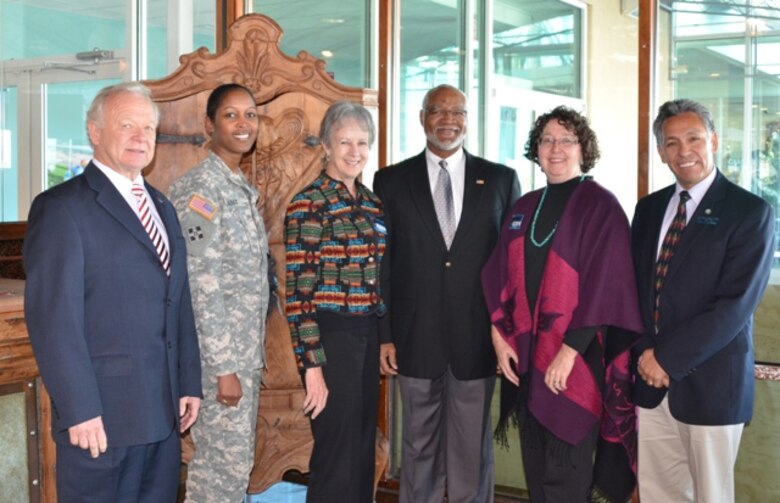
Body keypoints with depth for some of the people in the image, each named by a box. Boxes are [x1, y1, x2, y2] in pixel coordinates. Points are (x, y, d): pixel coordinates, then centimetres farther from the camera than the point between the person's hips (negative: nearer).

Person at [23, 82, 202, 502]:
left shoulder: (161, 207, 15)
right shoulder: (61, 207, -8)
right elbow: (52, 318, -14)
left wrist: (189, 384, 10)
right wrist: (80, 411, -18)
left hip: (164, 408, 7)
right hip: (102, 413, -7)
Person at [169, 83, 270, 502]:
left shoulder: (242, 188, 13)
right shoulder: (199, 187, -15)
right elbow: (202, 286, -20)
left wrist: (248, 358, 15)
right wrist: (223, 367, -21)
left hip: (245, 350, 9)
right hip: (219, 354, -9)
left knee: (236, 461, 16)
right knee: (226, 465, -1)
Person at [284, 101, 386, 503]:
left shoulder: (371, 202, 10)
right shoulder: (308, 205, -12)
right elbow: (298, 293, -14)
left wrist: (384, 337, 13)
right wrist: (312, 365, -17)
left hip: (368, 335, 7)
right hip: (330, 336, -7)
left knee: (363, 447, 16)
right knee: (338, 452, 1)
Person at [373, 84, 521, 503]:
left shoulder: (501, 180, 5)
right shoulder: (391, 181, 5)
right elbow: (380, 263, 3)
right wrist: (383, 335, -1)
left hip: (477, 340, 0)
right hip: (415, 339, 0)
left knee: (473, 449, 8)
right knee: (419, 445, 10)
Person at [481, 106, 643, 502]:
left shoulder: (601, 206, -7)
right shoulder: (524, 207, 12)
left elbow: (603, 284, -13)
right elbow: (501, 277, 11)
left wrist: (569, 352, -17)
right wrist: (500, 336, 0)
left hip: (576, 359, -6)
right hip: (525, 356, 6)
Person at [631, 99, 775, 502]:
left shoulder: (750, 212, -7)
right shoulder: (649, 208, 11)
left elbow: (735, 304, -15)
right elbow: (634, 287, 10)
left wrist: (667, 357, -15)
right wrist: (644, 352, -6)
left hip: (710, 382, -4)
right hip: (652, 382, 5)